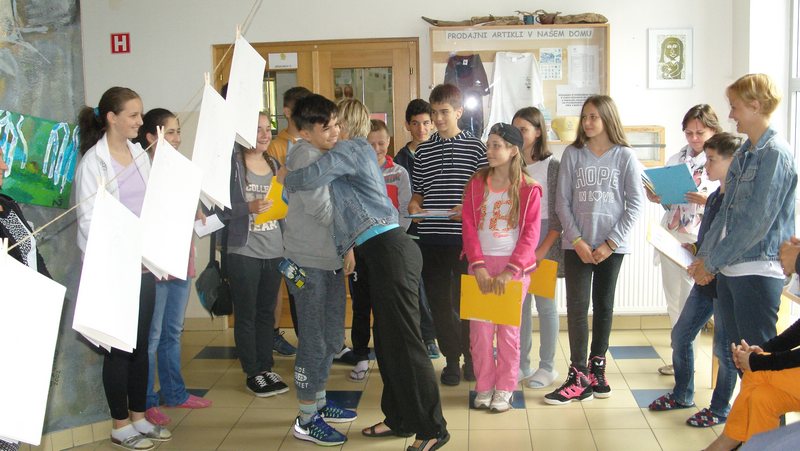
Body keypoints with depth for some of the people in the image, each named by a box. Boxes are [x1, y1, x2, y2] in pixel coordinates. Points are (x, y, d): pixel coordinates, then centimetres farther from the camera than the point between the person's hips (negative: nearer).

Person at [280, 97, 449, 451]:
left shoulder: (352, 148, -5)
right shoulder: (359, 152, 24)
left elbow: (309, 178, -14)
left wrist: (285, 179, 4)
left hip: (389, 251, -10)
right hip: (383, 252, 10)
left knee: (403, 341, -6)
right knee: (386, 339, 15)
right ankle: (399, 418, 26)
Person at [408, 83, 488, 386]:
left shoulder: (475, 146, 1)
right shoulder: (423, 150, 11)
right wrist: (414, 205, -4)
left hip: (465, 237, -3)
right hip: (431, 237, 3)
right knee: (439, 301, 7)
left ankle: (471, 357, 22)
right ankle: (452, 359, 20)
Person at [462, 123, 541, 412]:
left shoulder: (528, 189, -3)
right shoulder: (476, 183, 4)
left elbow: (530, 234, -7)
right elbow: (468, 226, -1)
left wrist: (509, 271, -16)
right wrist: (479, 267, -12)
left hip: (514, 266, -2)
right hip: (481, 264, 2)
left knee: (508, 328, 4)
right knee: (480, 327, 2)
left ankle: (504, 389, 16)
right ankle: (484, 386, 16)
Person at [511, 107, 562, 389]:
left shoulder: (551, 165, -4)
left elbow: (557, 212, -7)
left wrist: (544, 248, -14)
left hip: (543, 241, -4)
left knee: (545, 303, 2)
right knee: (519, 304, 7)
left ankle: (547, 367, 13)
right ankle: (522, 365, 17)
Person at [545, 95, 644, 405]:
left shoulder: (624, 156, -1)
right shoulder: (573, 154, 2)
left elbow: (635, 204, -3)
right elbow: (562, 201, 0)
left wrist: (610, 243, -9)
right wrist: (577, 241, -9)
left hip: (611, 246, 0)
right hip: (577, 245, 0)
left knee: (604, 306, 11)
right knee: (577, 307, -3)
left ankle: (596, 368, 23)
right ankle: (579, 378, 1)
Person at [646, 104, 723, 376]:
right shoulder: (676, 159, 12)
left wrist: (708, 201, -25)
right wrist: (655, 196, -3)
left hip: (703, 242, -6)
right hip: (672, 238, 6)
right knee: (675, 302, 13)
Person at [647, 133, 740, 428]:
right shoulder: (714, 197, 11)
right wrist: (695, 248, 5)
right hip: (705, 282, 9)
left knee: (724, 349, 4)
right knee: (680, 336, 16)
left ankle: (720, 409, 19)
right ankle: (682, 395, 32)